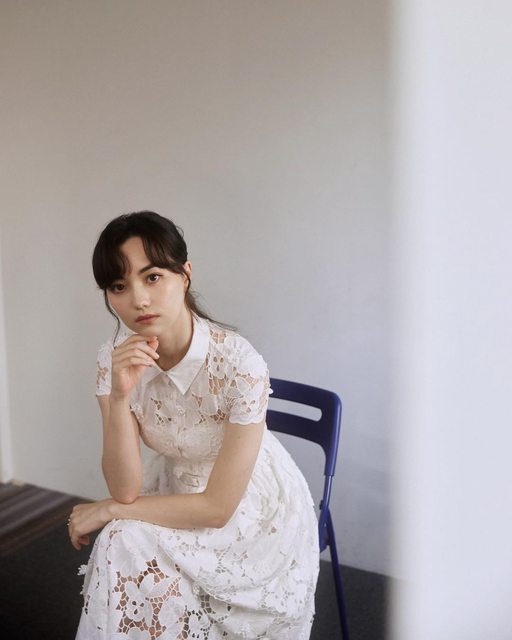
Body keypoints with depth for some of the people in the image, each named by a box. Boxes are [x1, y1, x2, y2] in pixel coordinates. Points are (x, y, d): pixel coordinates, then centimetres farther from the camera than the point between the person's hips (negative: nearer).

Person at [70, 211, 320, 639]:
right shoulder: (116, 358, -14)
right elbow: (126, 488, -17)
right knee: (121, 552, -22)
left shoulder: (240, 364, -30)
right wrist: (120, 395, -31)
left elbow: (218, 508, -22)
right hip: (179, 493, 4)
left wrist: (109, 511, -15)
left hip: (254, 512, -4)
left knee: (126, 545, -23)